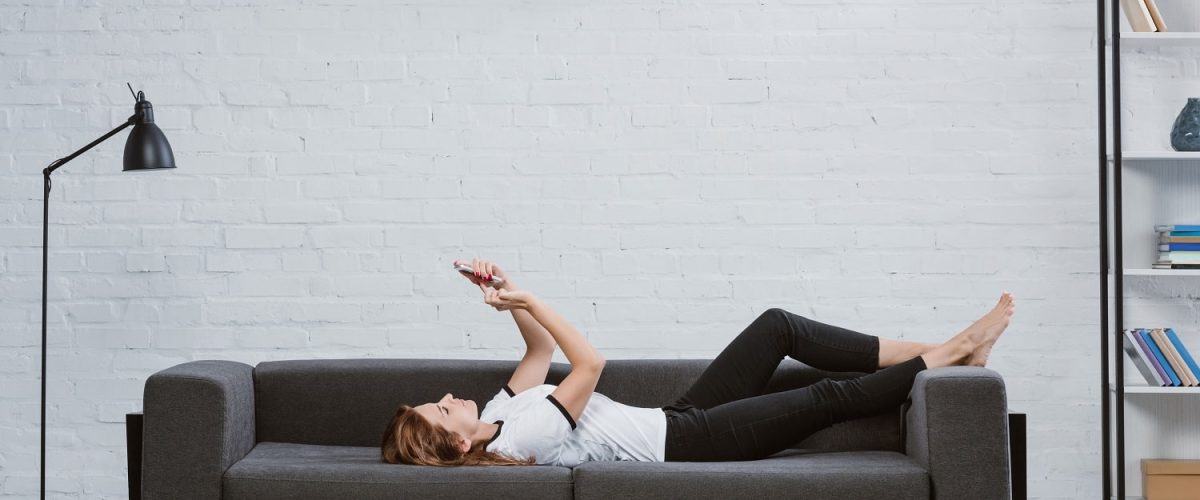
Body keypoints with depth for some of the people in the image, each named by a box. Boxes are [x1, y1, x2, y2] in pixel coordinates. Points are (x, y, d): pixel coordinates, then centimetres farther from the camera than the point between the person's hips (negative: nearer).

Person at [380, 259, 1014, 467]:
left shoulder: (500, 413, 3)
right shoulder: (521, 440, -24)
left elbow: (540, 350, 14)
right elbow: (590, 362, -26)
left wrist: (510, 295, -2)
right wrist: (528, 302, -22)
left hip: (675, 421, 9)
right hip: (682, 444, -9)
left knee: (777, 325, 2)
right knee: (830, 397, -12)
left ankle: (940, 349, 6)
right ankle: (951, 356, 8)